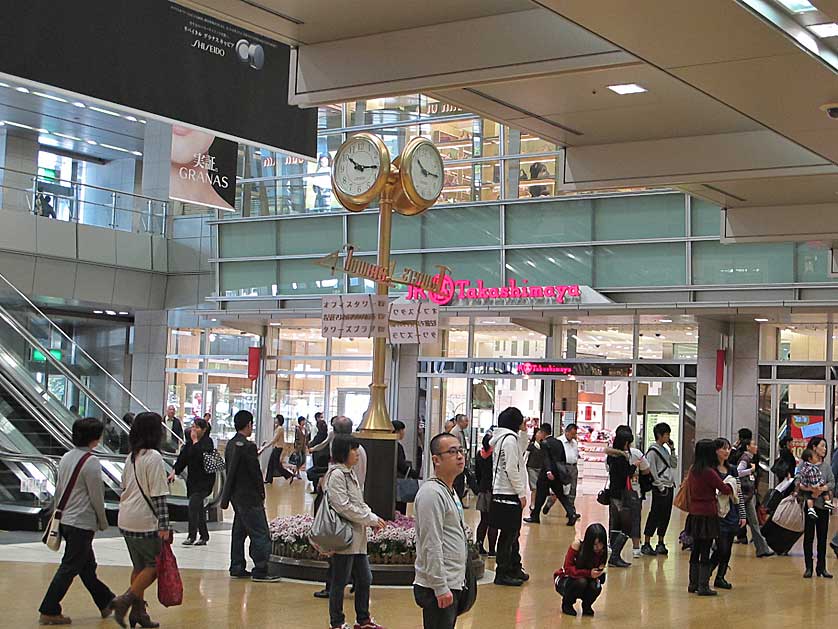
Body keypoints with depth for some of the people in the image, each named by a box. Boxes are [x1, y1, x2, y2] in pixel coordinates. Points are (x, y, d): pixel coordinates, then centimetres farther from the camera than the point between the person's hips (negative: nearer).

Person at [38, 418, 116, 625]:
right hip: (82, 523, -9)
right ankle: (49, 612, 0)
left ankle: (106, 603, 29)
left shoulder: (66, 458, 7)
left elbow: (58, 490, 14)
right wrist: (103, 523, 0)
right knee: (69, 568, -2)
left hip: (65, 520, 9)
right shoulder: (91, 462, -17)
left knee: (87, 565, 17)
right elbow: (96, 497, -13)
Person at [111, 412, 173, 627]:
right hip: (145, 523, -8)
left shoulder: (131, 457, 11)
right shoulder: (154, 458, -15)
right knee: (154, 565, 1)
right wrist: (164, 525, -17)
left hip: (126, 520, 8)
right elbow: (158, 495, -18)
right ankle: (125, 600, -10)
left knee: (140, 566, 16)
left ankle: (138, 612, 18)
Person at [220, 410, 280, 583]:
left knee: (239, 532, 15)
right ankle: (260, 571, -6)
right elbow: (255, 472, -16)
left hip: (237, 496, 9)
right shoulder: (248, 446, -18)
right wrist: (261, 494, -2)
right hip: (249, 497, -9)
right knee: (260, 534, -5)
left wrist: (226, 498, 18)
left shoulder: (230, 444, 9)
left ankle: (237, 568, 20)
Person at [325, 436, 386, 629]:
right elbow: (344, 507, -21)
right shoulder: (336, 475, -15)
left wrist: (373, 518, 2)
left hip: (357, 538, 9)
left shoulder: (350, 473, 14)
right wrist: (371, 519, -15)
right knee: (340, 582, 3)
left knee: (364, 580, 15)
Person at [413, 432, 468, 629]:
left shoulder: (450, 492, 17)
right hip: (438, 589, -10)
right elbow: (431, 546, -20)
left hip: (452, 584, 10)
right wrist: (441, 588, -21)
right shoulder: (431, 493, -16)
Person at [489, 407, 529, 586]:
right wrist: (521, 493, -14)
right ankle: (502, 573, 1)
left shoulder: (499, 438, 13)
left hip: (500, 492, 10)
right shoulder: (509, 439, -15)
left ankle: (515, 568, 25)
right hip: (509, 495, -10)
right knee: (508, 534, -4)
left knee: (513, 533, 17)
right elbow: (511, 469, -19)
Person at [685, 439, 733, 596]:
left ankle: (693, 584, 20)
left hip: (694, 514, 7)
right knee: (705, 551, -2)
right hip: (707, 515, -7)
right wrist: (730, 488, 12)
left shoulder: (693, 470, 5)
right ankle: (703, 586, 0)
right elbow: (724, 489, -8)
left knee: (696, 550, 14)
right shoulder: (709, 472, -16)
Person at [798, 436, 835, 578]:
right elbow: (798, 483, -11)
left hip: (823, 504, 3)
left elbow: (832, 483, 0)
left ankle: (821, 567, 12)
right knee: (808, 536, 2)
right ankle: (808, 567, 9)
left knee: (822, 537, 5)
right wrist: (810, 489, -25)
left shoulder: (826, 465, 8)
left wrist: (822, 489, -17)